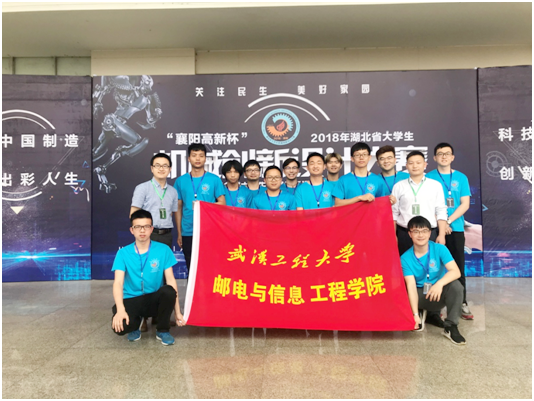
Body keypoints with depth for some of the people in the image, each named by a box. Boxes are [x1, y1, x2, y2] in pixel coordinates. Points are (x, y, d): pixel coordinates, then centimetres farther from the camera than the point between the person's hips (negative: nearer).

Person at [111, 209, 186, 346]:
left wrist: (177, 312, -12)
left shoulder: (163, 250, -6)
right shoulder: (123, 253, -5)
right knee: (120, 325, -31)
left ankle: (162, 330, -5)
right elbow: (118, 282, -15)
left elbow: (171, 280, -8)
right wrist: (120, 310, -33)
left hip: (155, 299, 1)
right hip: (131, 300, 0)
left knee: (169, 291, -33)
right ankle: (135, 326, 10)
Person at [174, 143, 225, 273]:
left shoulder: (214, 180, 2)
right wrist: (179, 233, 9)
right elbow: (178, 208, 10)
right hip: (188, 233, 2)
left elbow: (222, 203, 1)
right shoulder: (180, 181, 7)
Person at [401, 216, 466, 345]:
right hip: (420, 296, 0)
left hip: (439, 293, 0)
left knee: (456, 286, -31)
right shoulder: (406, 258, -12)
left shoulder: (439, 249, -11)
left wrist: (440, 283, -44)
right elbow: (411, 285, -20)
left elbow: (456, 271, -23)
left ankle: (450, 327, -17)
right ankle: (421, 314, 6)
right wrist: (415, 314, -30)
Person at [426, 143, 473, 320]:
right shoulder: (428, 178, 3)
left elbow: (465, 204, 1)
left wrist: (448, 221, -11)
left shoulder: (461, 178, 8)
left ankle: (463, 303, 12)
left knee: (458, 266, 4)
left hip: (456, 228, 2)